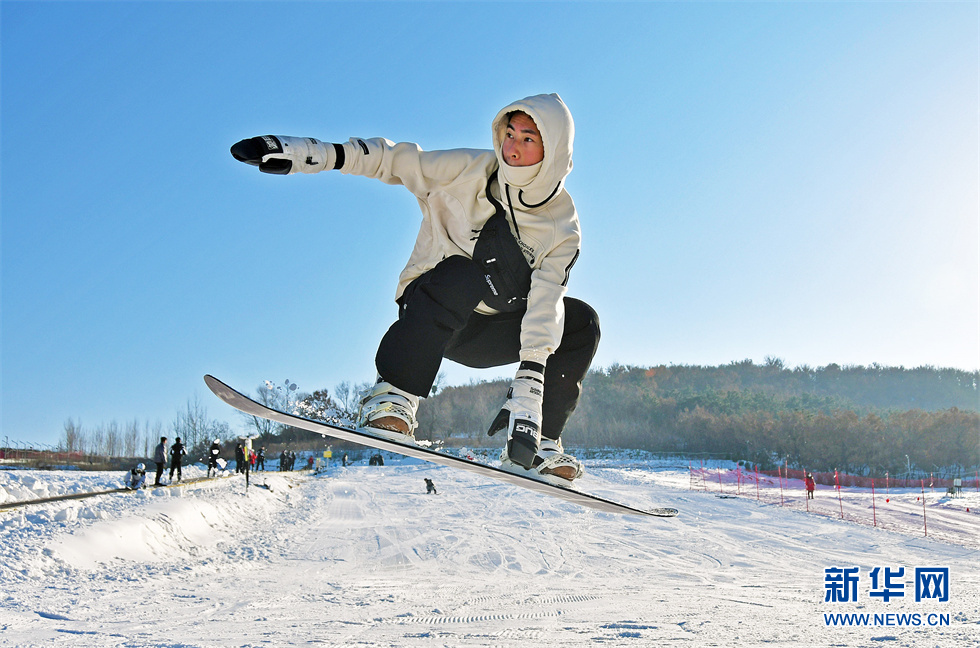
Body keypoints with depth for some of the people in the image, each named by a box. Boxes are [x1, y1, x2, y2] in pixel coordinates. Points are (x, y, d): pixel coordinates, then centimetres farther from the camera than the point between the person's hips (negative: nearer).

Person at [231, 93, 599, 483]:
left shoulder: (563, 230, -11)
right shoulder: (468, 171, -12)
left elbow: (543, 308, -23)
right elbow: (392, 160, -7)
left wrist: (526, 397, -33)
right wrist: (314, 153, -20)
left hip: (486, 334, 3)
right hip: (428, 312, -3)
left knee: (581, 323, -14)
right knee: (463, 273, -35)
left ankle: (539, 442, -11)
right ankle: (392, 398, -41)